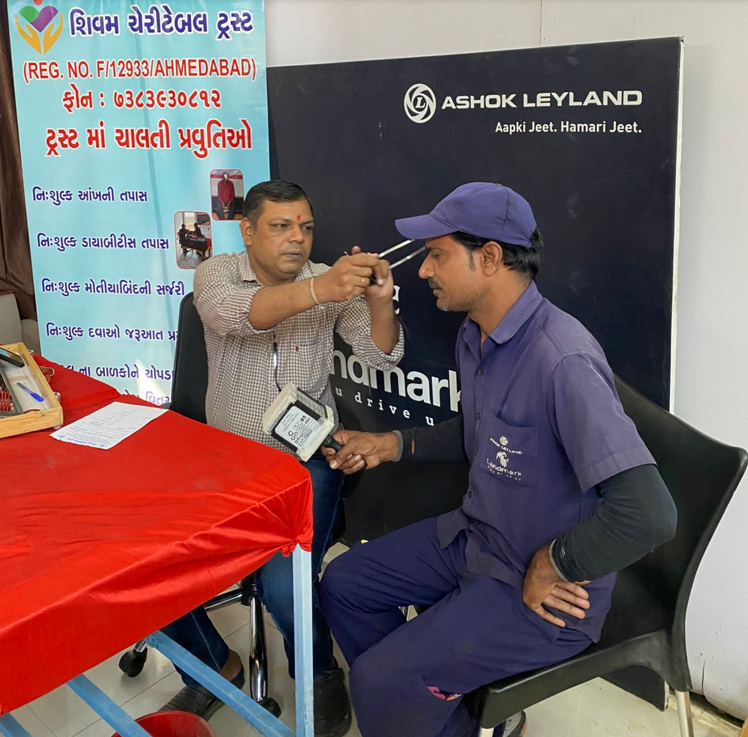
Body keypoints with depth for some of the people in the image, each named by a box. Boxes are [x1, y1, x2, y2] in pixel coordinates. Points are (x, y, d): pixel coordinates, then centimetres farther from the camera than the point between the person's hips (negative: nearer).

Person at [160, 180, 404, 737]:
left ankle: (321, 676, 11)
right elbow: (235, 314, -27)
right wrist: (317, 290, -43)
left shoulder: (331, 283, -1)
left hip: (306, 461, -2)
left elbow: (382, 356, -9)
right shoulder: (216, 275, -3)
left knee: (283, 585, -23)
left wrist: (380, 303, -30)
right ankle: (215, 667, 17)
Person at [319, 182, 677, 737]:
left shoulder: (562, 361, -31)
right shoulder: (475, 336, 1)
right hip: (475, 539, 9)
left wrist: (554, 564, -21)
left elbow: (647, 514, -35)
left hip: (544, 591, -9)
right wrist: (393, 445, 9)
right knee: (344, 584, 14)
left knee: (379, 681, -15)